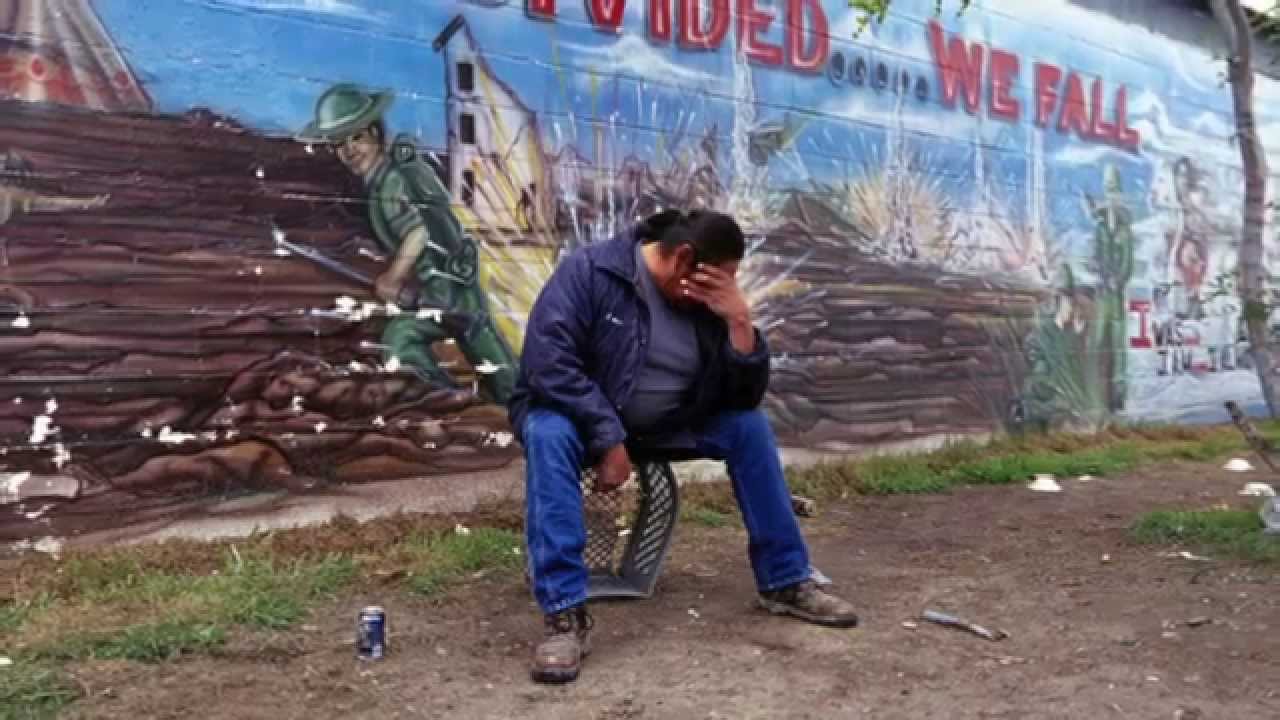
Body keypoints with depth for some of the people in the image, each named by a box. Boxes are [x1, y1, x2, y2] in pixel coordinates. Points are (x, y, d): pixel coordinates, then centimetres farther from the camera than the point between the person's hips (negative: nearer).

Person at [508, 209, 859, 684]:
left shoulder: (709, 297, -8)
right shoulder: (589, 272, -22)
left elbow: (746, 397, -11)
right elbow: (547, 362, -31)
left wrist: (740, 322, -26)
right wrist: (609, 440, -31)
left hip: (661, 426, 5)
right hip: (576, 414, -4)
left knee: (750, 426, -11)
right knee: (548, 433, -37)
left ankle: (786, 582, 0)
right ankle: (565, 614, -36)